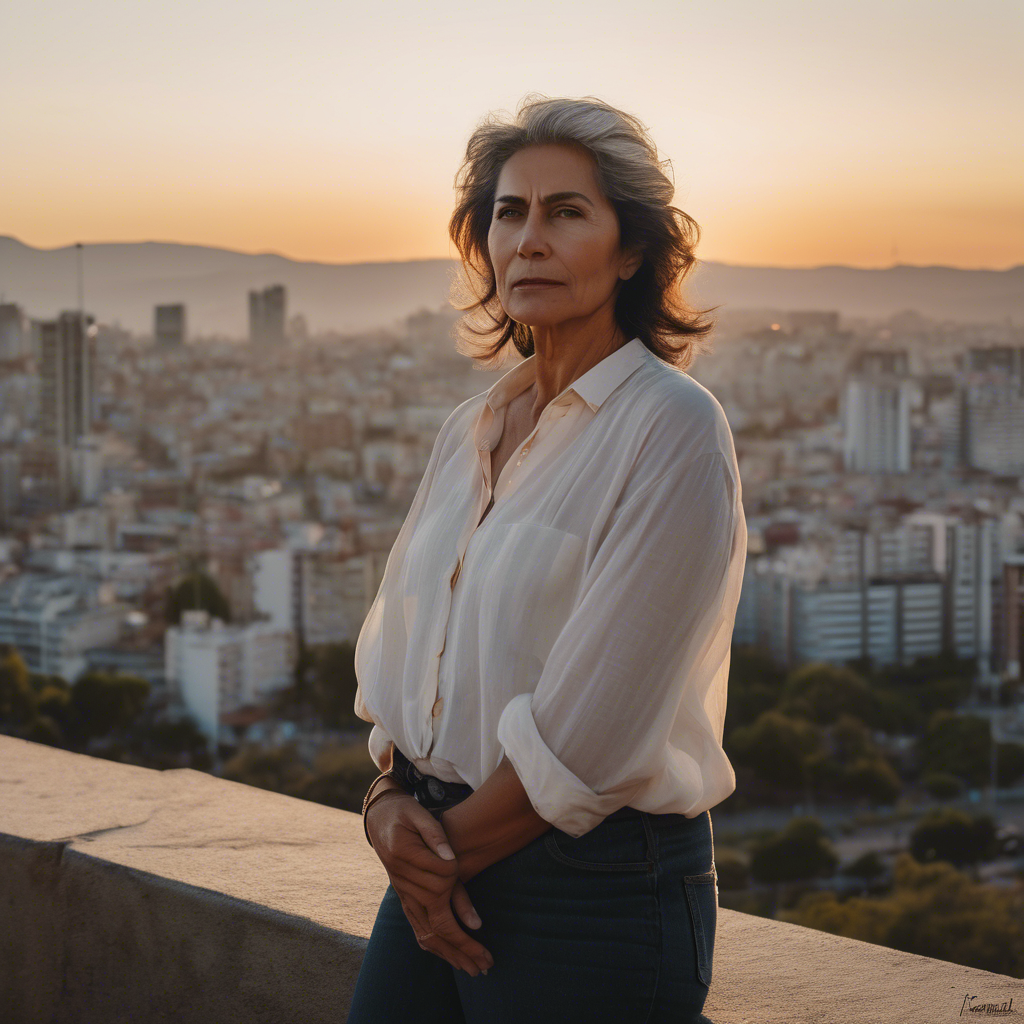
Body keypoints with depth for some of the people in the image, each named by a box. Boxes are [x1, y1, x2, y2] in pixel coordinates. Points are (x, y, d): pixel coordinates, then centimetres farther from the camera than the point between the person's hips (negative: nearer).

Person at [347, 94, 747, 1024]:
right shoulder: (472, 429, 9)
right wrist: (391, 799, -4)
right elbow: (399, 648, 13)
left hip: (598, 885, -6)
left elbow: (591, 733, -17)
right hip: (443, 874, 7)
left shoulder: (673, 430, -13)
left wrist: (452, 845, -7)